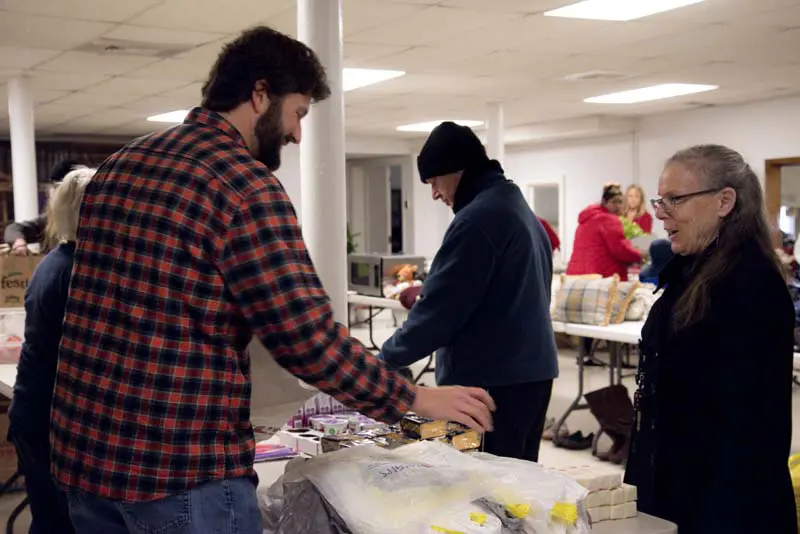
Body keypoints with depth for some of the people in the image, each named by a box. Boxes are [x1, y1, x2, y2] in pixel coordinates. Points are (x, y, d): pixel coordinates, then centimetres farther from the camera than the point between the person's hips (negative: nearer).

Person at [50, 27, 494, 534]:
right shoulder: (245, 184, -15)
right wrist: (414, 398, -5)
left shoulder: (118, 165, 11)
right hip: (181, 468, -8)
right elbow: (309, 338, -18)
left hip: (85, 451, 9)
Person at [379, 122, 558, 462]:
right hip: (532, 370, 10)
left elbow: (441, 309, -16)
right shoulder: (519, 207, 16)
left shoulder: (477, 219, -16)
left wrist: (385, 359, -5)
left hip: (490, 379, -10)